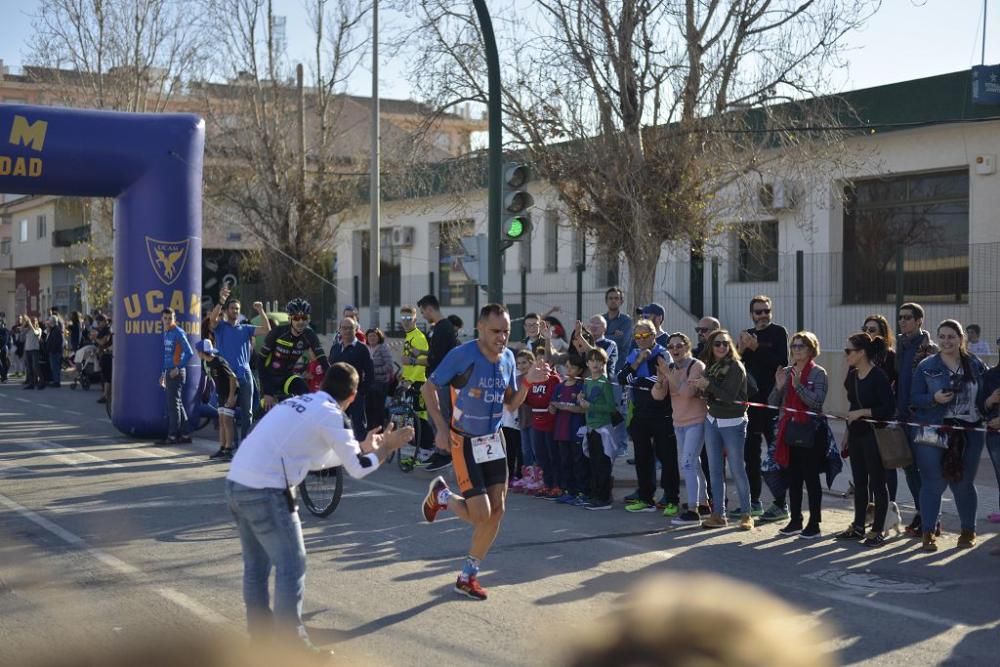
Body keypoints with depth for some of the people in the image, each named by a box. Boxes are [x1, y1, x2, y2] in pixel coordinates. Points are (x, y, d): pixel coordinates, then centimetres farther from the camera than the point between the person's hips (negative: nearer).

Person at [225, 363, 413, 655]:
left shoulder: (300, 403, 18)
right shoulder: (328, 414, -7)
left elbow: (314, 459, 28)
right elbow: (357, 468, -3)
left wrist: (361, 446, 33)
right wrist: (388, 446, 11)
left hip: (237, 484, 9)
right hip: (265, 492, -9)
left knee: (256, 564, 20)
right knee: (291, 567, 0)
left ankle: (260, 632, 32)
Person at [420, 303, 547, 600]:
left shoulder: (507, 358, 0)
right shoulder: (462, 355, -18)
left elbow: (511, 403, 9)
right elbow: (429, 388, -9)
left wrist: (529, 381, -8)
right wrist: (441, 427, -18)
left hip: (494, 440, 6)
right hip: (465, 442, -6)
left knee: (496, 512, 2)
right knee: (480, 515, -10)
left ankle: (468, 577, 17)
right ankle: (441, 495, 23)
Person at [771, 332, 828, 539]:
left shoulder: (818, 373, -5)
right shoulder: (786, 372, 11)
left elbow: (817, 401, -17)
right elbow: (772, 403, 9)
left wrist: (798, 385, -26)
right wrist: (779, 387, -9)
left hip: (810, 431, -5)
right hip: (790, 430, 6)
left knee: (811, 478, -1)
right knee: (793, 478, 10)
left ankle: (814, 524, 4)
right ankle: (795, 521, 18)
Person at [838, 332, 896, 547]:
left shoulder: (878, 376, -15)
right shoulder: (852, 375, 7)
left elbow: (888, 408, -18)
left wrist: (862, 412, -20)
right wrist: (847, 432, 19)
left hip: (874, 434, -7)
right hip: (856, 433, 7)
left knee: (877, 482, 1)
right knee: (859, 481, 13)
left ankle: (878, 530, 8)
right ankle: (858, 526, 22)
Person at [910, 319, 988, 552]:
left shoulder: (976, 365, 6)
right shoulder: (926, 367, 1)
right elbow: (914, 399, -1)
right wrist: (934, 398, -18)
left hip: (968, 435, 2)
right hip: (933, 435, -2)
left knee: (964, 484, 10)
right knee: (933, 484, -3)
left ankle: (968, 532, 26)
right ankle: (928, 533, 7)